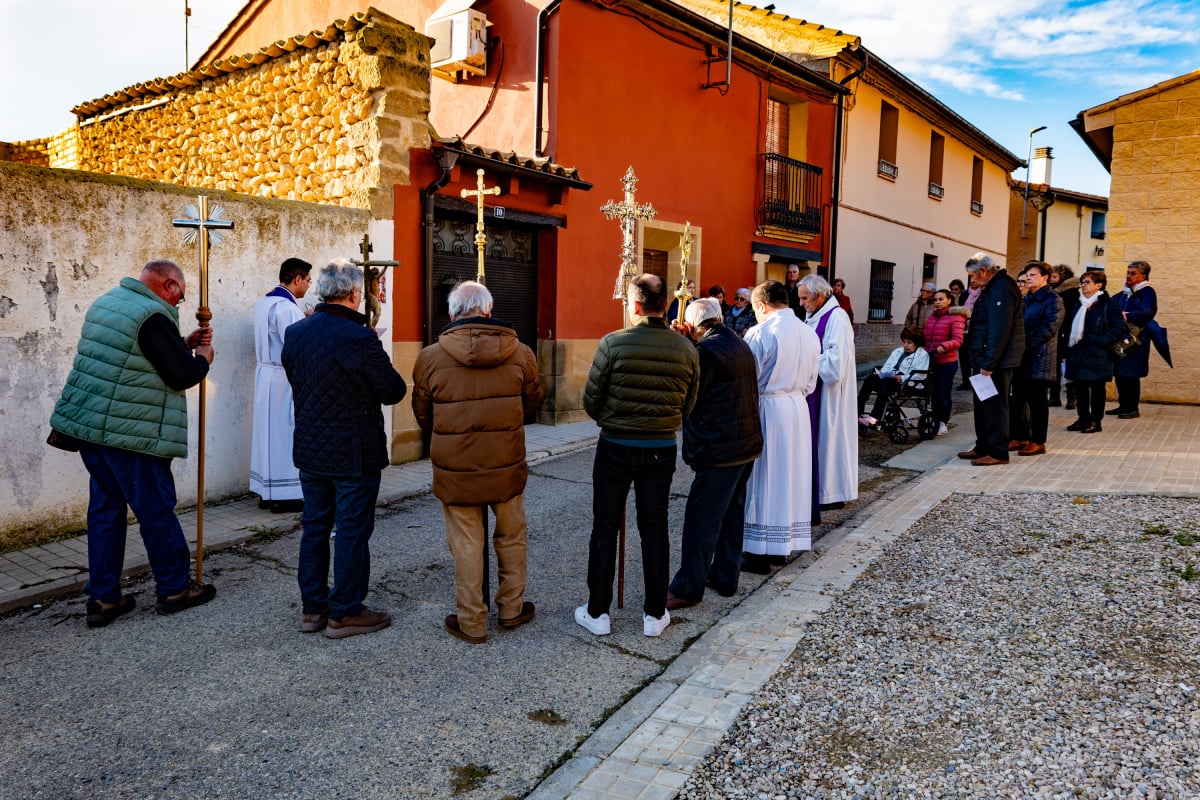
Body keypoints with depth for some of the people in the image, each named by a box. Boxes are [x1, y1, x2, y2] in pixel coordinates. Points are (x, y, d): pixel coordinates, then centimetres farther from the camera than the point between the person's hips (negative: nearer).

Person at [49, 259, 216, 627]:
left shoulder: (106, 302, 14)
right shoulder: (152, 317, -16)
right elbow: (183, 375, -14)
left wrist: (184, 344, 19)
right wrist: (202, 357, 4)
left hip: (87, 424, 9)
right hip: (129, 433, -9)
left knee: (105, 508, 13)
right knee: (156, 509, 4)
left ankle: (102, 598, 17)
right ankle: (174, 588, 16)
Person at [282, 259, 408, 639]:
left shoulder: (295, 333, 3)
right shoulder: (359, 339, -20)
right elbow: (393, 392, -13)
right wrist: (396, 379, 7)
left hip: (310, 449, 7)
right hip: (353, 454, -7)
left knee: (314, 527, 16)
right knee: (352, 532, 4)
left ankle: (312, 608, 26)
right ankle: (345, 613, 13)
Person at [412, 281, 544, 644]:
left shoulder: (430, 357, -8)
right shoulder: (520, 353, -5)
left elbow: (423, 416, 5)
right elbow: (532, 406, 9)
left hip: (455, 469, -1)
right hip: (507, 466, 1)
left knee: (466, 544, 10)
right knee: (512, 537, 19)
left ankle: (471, 622, 21)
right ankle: (512, 609, 33)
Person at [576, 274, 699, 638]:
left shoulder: (613, 343, -14)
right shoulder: (686, 349, -4)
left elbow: (591, 400, -8)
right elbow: (688, 405, 3)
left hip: (615, 446, -2)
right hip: (662, 449, 3)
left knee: (605, 527, 10)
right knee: (654, 529, 12)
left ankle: (597, 612, 18)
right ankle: (655, 614, 21)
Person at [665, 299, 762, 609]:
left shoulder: (706, 350, -17)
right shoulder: (740, 344, 11)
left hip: (719, 449, -9)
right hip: (748, 443, 9)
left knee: (701, 518, -2)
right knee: (732, 513, 17)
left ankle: (687, 587, 5)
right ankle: (725, 577, 28)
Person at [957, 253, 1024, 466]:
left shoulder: (1002, 288, -17)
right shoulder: (993, 287, 17)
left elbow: (1000, 329, -23)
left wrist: (989, 363, -23)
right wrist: (983, 361, 15)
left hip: (996, 361, -10)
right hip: (987, 358, 11)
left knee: (994, 405, -5)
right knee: (982, 403, 15)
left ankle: (997, 452, 1)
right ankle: (983, 447, 24)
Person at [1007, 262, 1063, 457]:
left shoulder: (1052, 300, -6)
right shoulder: (1026, 299, 19)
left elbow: (1049, 328, -16)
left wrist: (1027, 343, -19)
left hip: (1039, 357, -8)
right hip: (1021, 358, 8)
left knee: (1037, 402, -2)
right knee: (1018, 399, 11)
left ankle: (1038, 442, 5)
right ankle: (1020, 437, 20)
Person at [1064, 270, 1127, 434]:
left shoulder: (1109, 304, -6)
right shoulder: (1079, 305, 15)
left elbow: (1120, 328, -12)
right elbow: (1070, 326, 21)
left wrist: (1101, 340, -19)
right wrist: (1069, 344, 8)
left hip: (1097, 355, -6)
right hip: (1078, 354, 6)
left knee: (1096, 389, 1)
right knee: (1080, 388, 10)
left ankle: (1095, 421, 8)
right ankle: (1083, 419, 20)